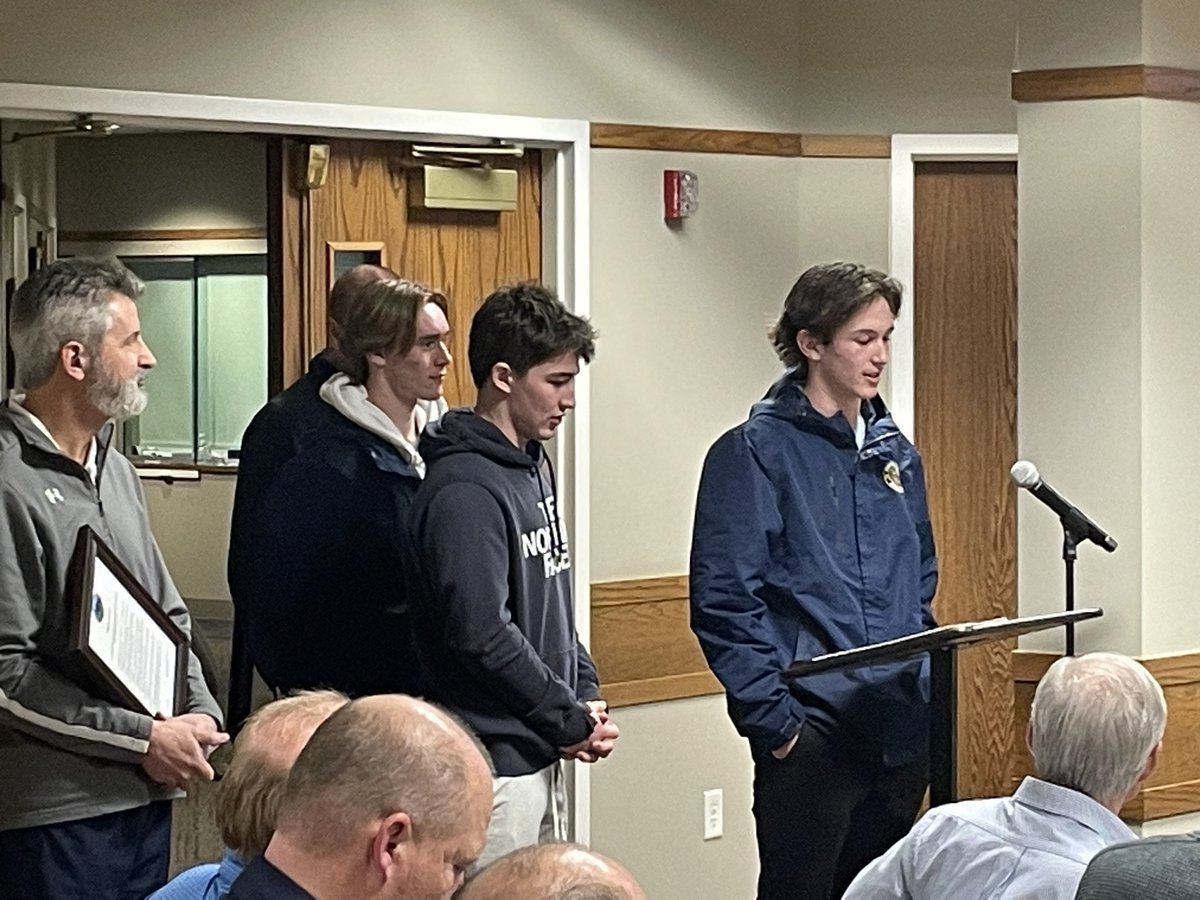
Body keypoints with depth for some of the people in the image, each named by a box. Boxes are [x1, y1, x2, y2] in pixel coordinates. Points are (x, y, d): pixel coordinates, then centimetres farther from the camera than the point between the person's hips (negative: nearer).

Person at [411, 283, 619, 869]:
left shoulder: (534, 468, 13)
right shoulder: (465, 489, -19)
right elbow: (481, 633, -24)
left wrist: (585, 693, 6)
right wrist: (570, 722, -14)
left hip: (543, 756, 10)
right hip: (493, 766, -10)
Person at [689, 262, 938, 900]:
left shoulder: (897, 455, 13)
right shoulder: (755, 452, -7)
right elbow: (723, 602, -12)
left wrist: (923, 687, 11)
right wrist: (774, 720, -16)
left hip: (902, 732, 7)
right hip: (811, 736, -7)